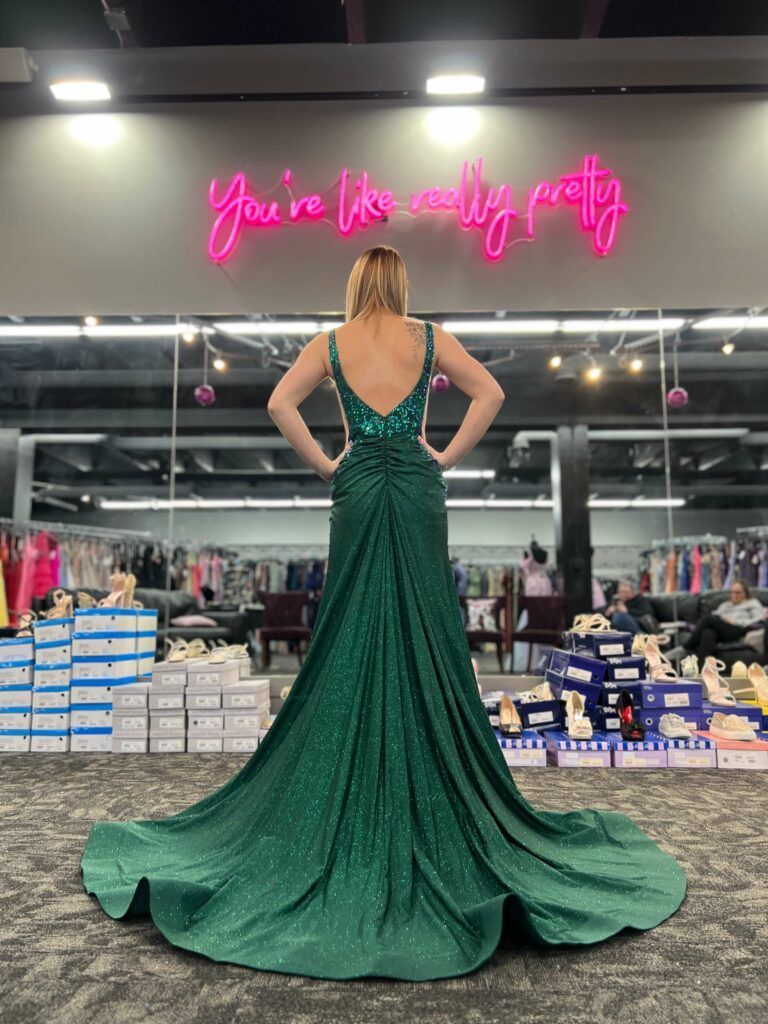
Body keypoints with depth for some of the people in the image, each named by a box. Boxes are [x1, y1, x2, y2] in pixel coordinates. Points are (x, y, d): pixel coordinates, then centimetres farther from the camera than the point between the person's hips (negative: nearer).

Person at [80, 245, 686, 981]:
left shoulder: (331, 342, 7)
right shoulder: (429, 337, 7)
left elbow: (280, 404, -5)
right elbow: (489, 393, 0)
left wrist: (323, 465, 2)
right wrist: (448, 457, 3)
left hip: (359, 490, 0)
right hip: (418, 489, 0)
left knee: (353, 636, 5)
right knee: (426, 634, 4)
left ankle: (354, 801, 13)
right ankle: (434, 792, 12)